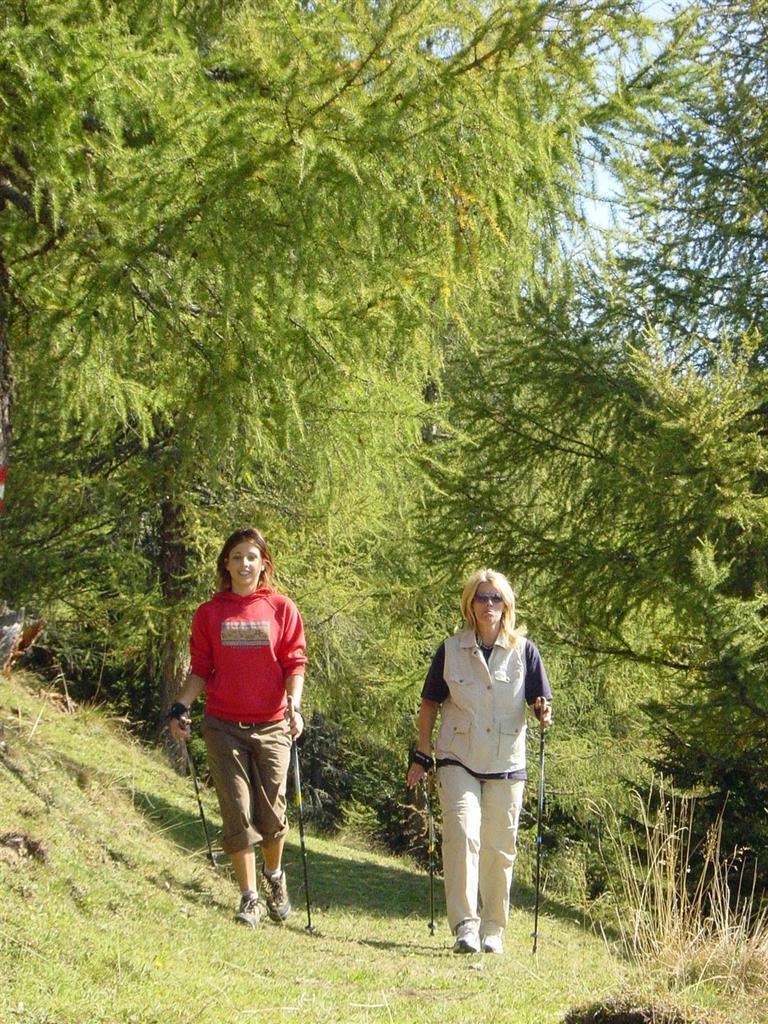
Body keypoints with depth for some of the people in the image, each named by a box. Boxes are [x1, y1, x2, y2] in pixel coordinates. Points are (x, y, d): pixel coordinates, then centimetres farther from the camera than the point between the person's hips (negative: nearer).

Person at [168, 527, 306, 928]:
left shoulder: (281, 609, 3)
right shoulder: (209, 613, 7)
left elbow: (295, 663, 2)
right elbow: (201, 669, 10)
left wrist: (294, 704, -13)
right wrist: (180, 708, -2)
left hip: (271, 727, -1)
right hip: (223, 726, 1)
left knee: (271, 811, 1)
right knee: (238, 812, -2)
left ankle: (274, 874, 30)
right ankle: (249, 898, 9)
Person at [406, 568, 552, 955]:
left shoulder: (523, 651, 3)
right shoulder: (451, 650, 3)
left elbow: (539, 701, 5)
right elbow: (430, 703, 9)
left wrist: (543, 712, -19)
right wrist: (422, 756, 6)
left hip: (506, 765, 1)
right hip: (458, 762, -1)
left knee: (499, 848, 6)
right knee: (462, 833, -19)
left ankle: (493, 930, 20)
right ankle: (464, 926, -18)